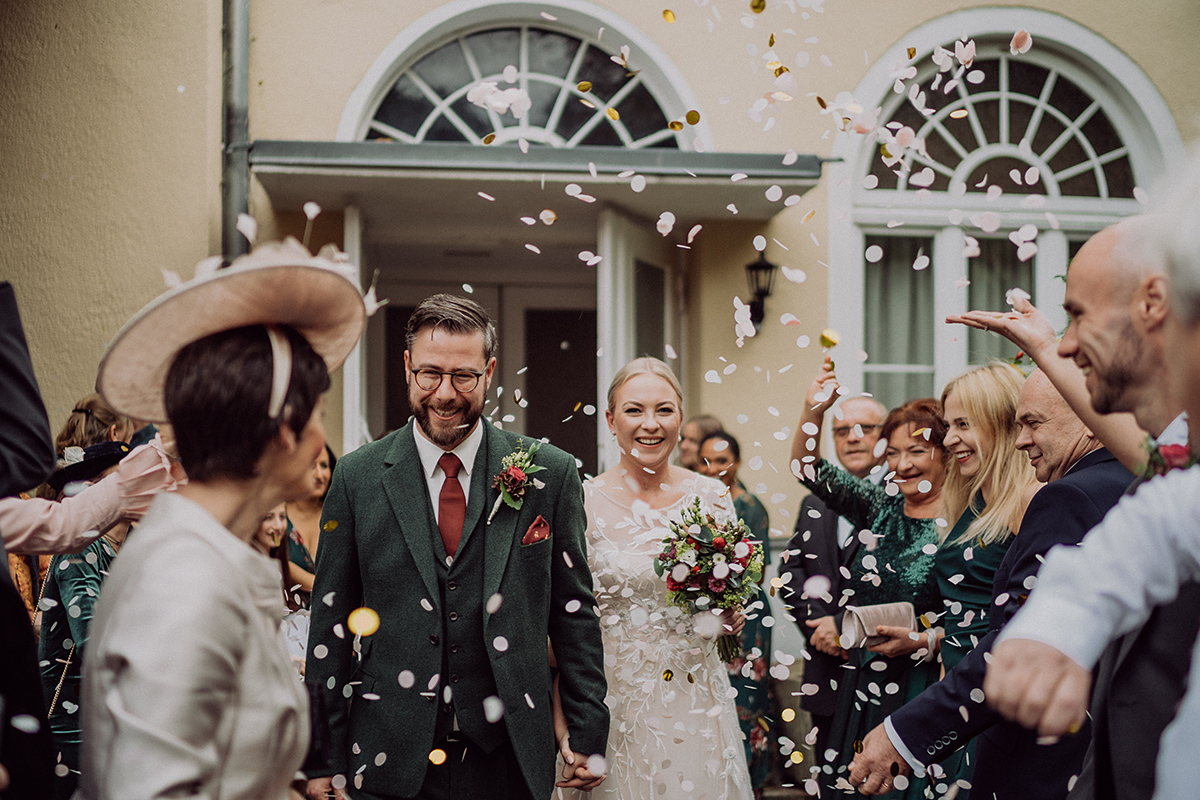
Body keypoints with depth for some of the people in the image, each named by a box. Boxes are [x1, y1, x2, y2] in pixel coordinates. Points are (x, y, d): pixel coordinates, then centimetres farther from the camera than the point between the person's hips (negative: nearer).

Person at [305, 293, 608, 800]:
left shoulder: (549, 474, -1)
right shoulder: (357, 477, 0)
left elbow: (573, 611, 3)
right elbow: (331, 620, 1)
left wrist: (588, 736, 1)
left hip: (509, 758, 0)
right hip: (390, 759, 0)